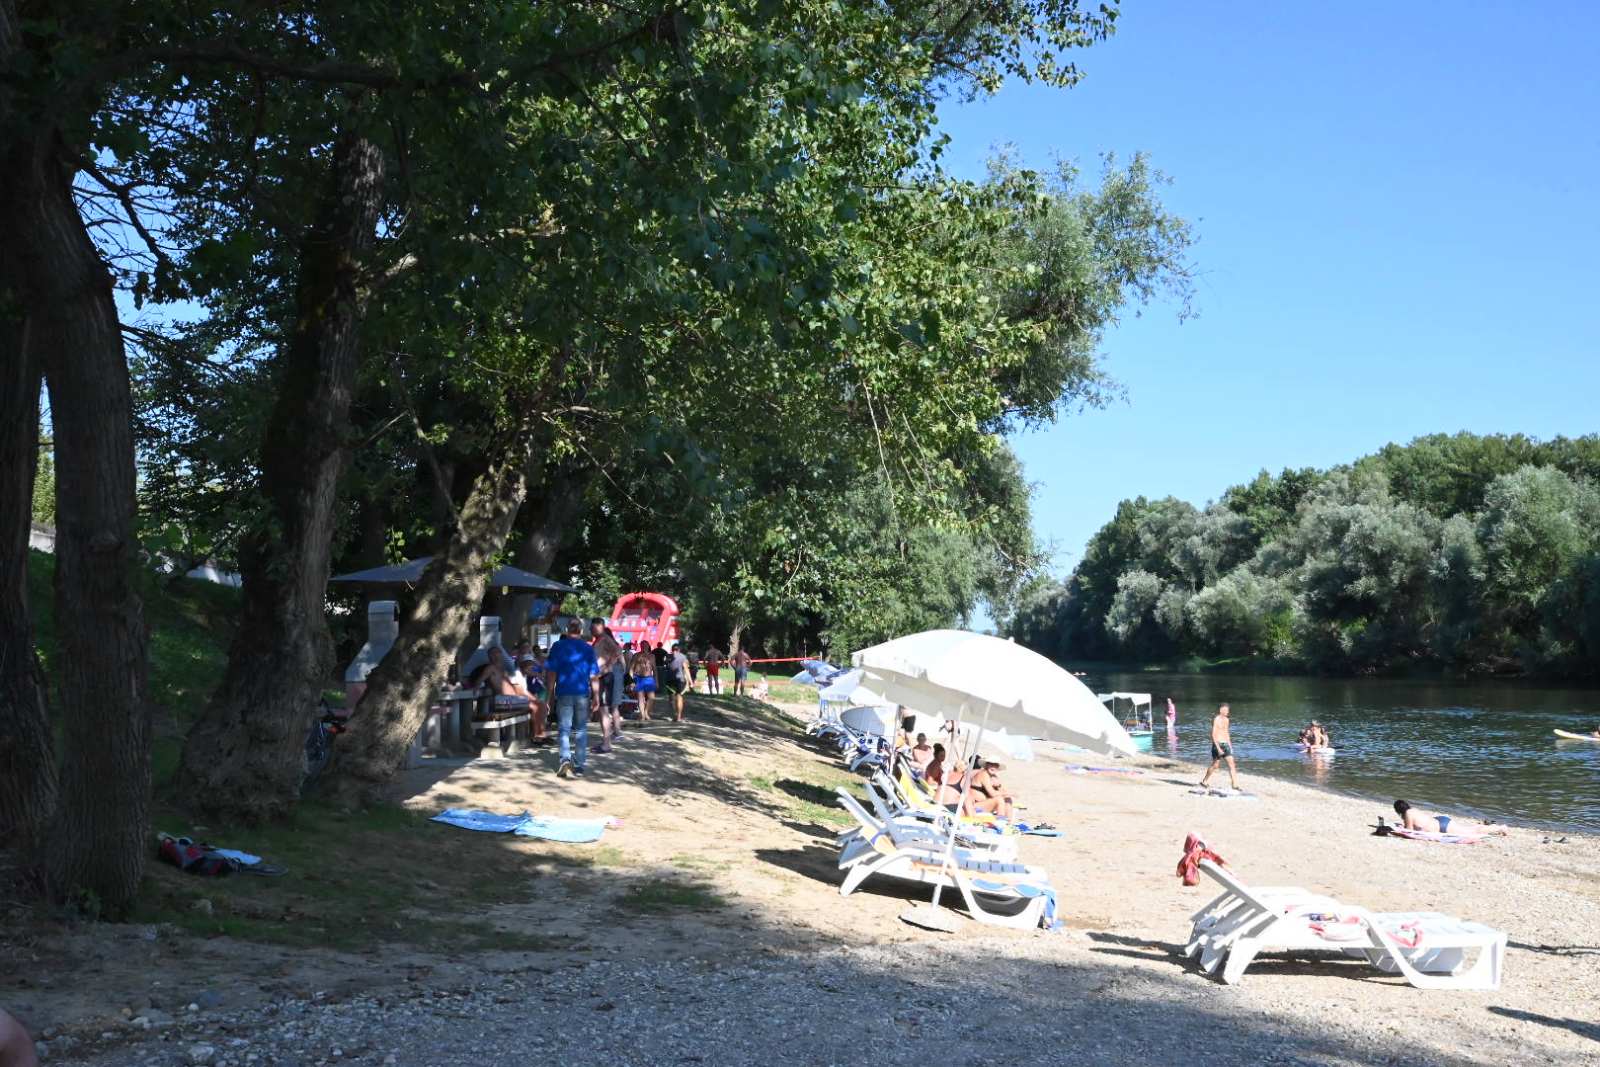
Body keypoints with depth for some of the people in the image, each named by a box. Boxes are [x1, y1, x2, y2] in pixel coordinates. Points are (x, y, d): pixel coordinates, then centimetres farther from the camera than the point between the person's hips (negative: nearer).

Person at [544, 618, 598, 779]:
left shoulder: (558, 646, 0)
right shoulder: (588, 649, 5)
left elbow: (551, 672, -2)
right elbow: (594, 675, 3)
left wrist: (549, 693, 4)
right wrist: (596, 696, 8)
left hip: (564, 693, -1)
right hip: (583, 693, 1)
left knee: (565, 728, 1)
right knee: (581, 729, 9)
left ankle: (565, 758, -21)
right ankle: (579, 765, 9)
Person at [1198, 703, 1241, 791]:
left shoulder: (1226, 720, 12)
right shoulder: (1216, 720, -13)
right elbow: (1213, 735, -18)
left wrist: (1230, 745, 20)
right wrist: (1218, 748, -24)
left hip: (1225, 744, 7)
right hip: (1218, 744, -7)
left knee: (1231, 764, -5)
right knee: (1215, 765, 4)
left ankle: (1235, 785, -7)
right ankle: (1204, 782, 23)